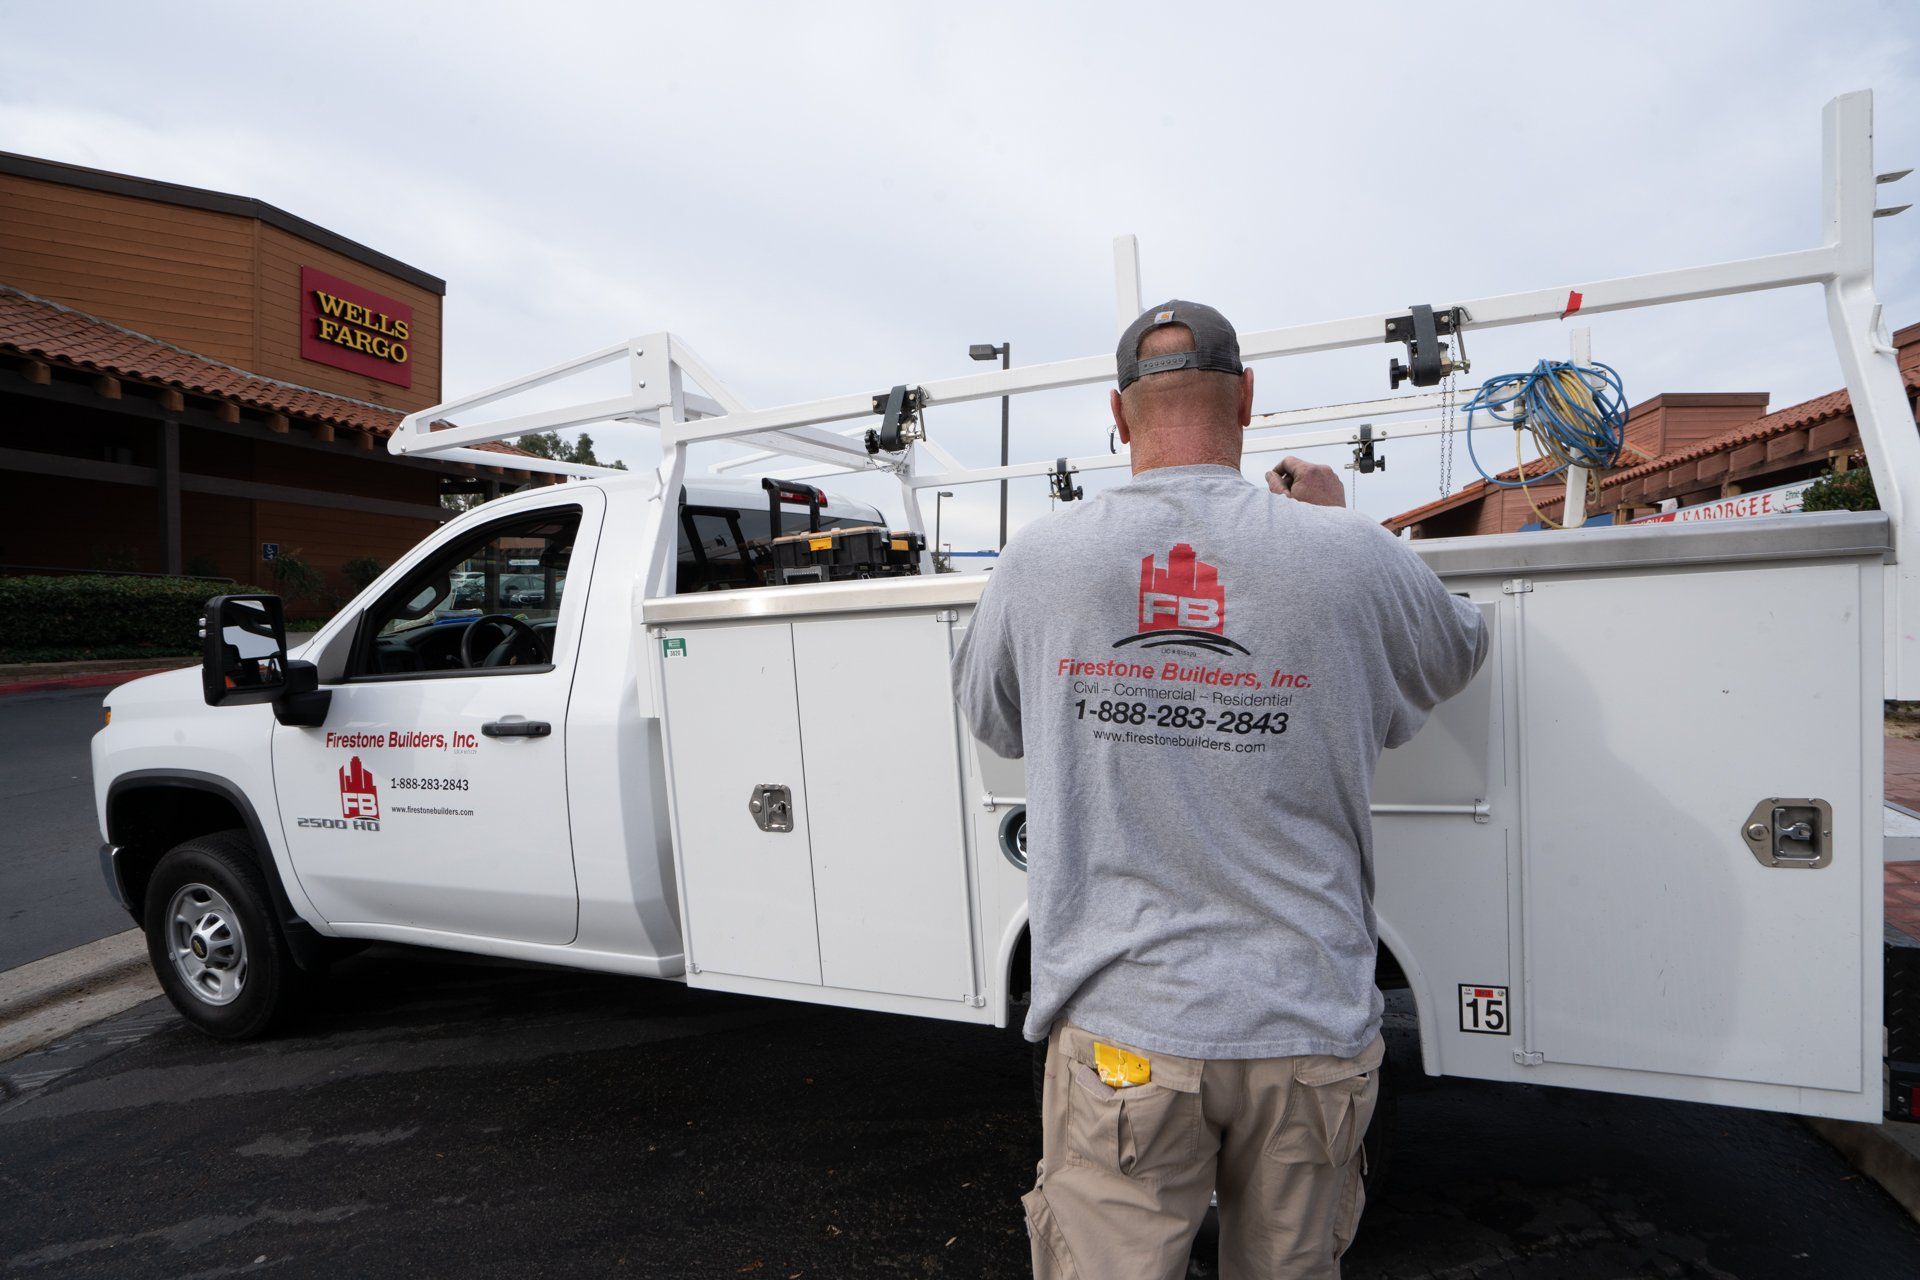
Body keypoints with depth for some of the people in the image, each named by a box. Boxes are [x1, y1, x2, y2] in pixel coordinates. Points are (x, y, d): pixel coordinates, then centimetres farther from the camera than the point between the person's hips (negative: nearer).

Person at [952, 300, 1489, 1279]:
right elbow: (1457, 653, 17)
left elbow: (991, 719, 13)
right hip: (1305, 1029, 2)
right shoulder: (1350, 556, -5)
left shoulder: (1035, 560, -6)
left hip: (1119, 1032, -1)